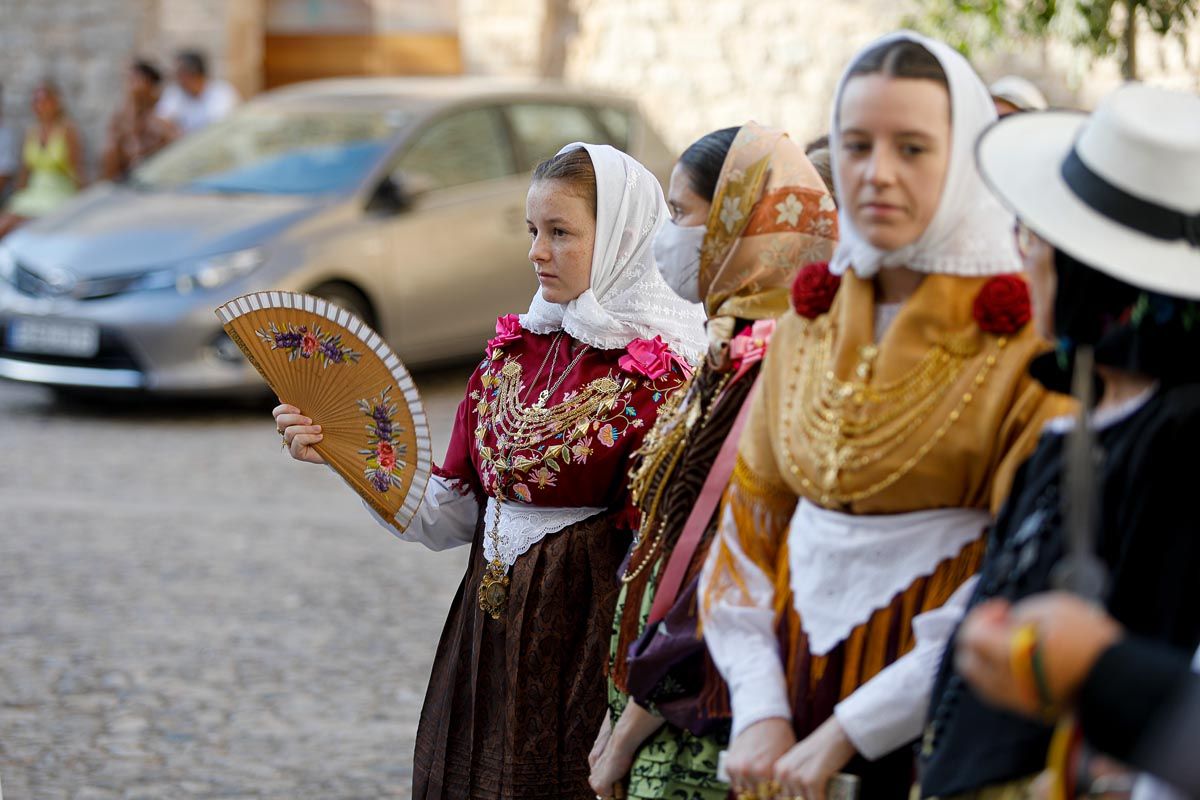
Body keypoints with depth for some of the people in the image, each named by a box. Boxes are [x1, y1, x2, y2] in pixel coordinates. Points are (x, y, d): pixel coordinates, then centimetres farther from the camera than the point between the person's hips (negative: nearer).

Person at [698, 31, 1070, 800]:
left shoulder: (1022, 335, -10)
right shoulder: (811, 319, 8)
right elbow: (749, 525, 8)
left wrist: (848, 733, -17)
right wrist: (759, 714, -5)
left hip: (930, 728, -5)